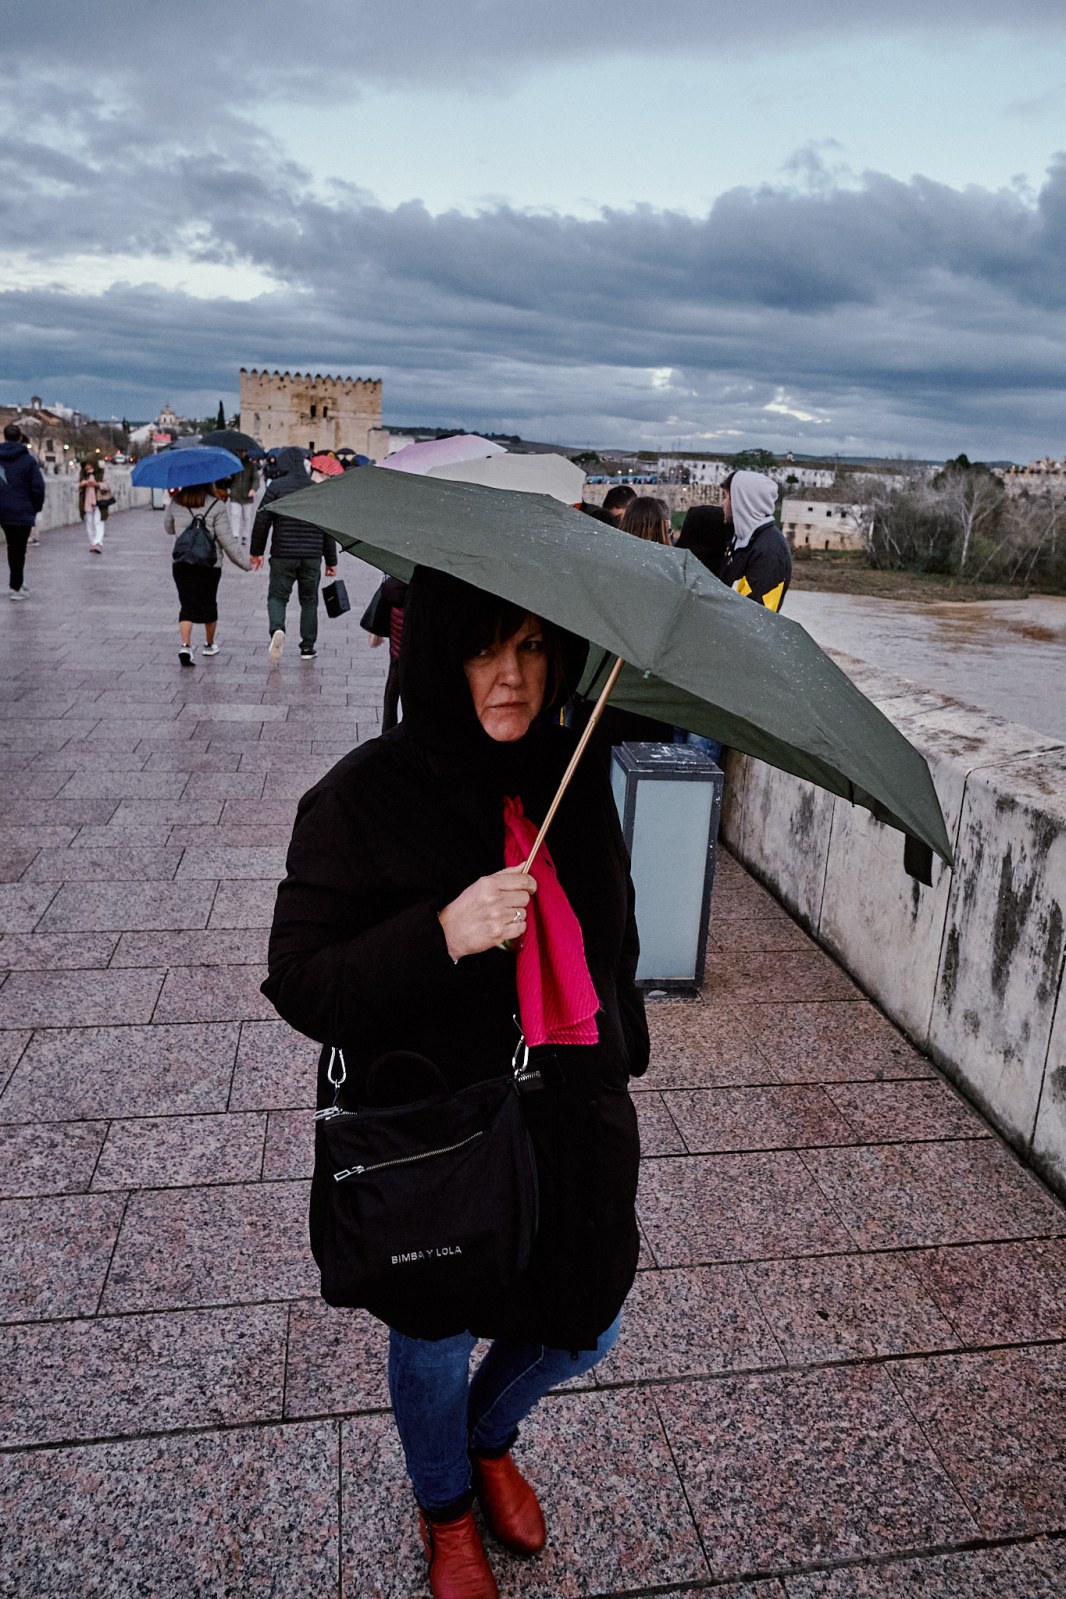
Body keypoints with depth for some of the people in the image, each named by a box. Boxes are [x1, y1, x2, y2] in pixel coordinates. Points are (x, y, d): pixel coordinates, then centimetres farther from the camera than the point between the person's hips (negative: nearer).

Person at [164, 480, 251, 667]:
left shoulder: (175, 503, -1)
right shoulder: (217, 506, -11)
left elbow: (168, 529, 16)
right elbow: (227, 540, -10)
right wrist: (245, 562, 0)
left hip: (181, 563, 2)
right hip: (210, 564, -1)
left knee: (187, 605, 4)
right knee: (209, 604, 16)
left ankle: (185, 645, -15)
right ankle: (209, 645, 30)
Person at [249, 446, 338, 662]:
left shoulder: (276, 486, -3)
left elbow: (262, 521, -4)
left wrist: (256, 551, 8)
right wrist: (331, 561, 13)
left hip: (283, 555, -2)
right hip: (312, 556, 2)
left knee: (277, 596, 8)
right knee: (309, 601, 13)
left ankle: (277, 629, -20)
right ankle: (307, 647, 14)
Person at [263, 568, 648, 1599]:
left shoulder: (577, 778, -5)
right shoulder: (366, 797, -20)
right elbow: (301, 986, -19)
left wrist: (620, 1058, 16)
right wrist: (443, 935, -33)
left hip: (571, 1125, 4)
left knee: (580, 1331, 21)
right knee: (434, 1344, 20)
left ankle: (490, 1439, 57)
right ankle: (446, 1511, 55)